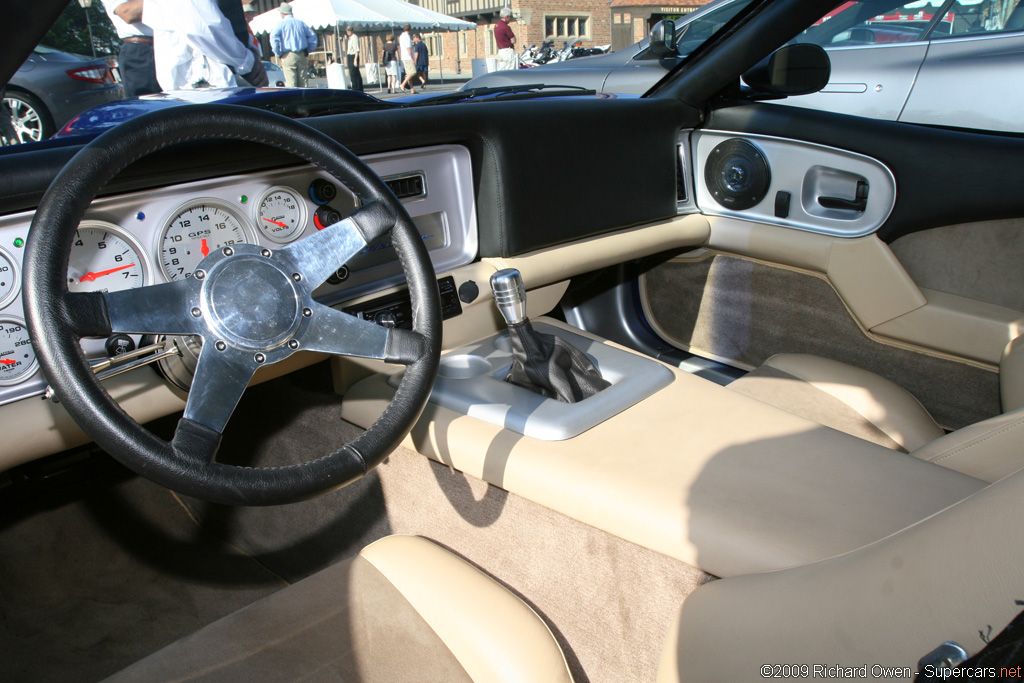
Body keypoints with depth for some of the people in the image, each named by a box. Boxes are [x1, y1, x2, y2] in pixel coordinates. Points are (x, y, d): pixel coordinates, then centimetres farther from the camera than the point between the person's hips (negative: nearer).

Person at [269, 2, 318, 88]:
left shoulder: (281, 23, 0)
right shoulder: (301, 23, 13)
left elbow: (273, 37, -13)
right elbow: (312, 36, 15)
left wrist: (278, 54, -4)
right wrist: (307, 51, 18)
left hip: (288, 56, -4)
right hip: (301, 56, 4)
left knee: (291, 84, -6)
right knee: (303, 83, 5)